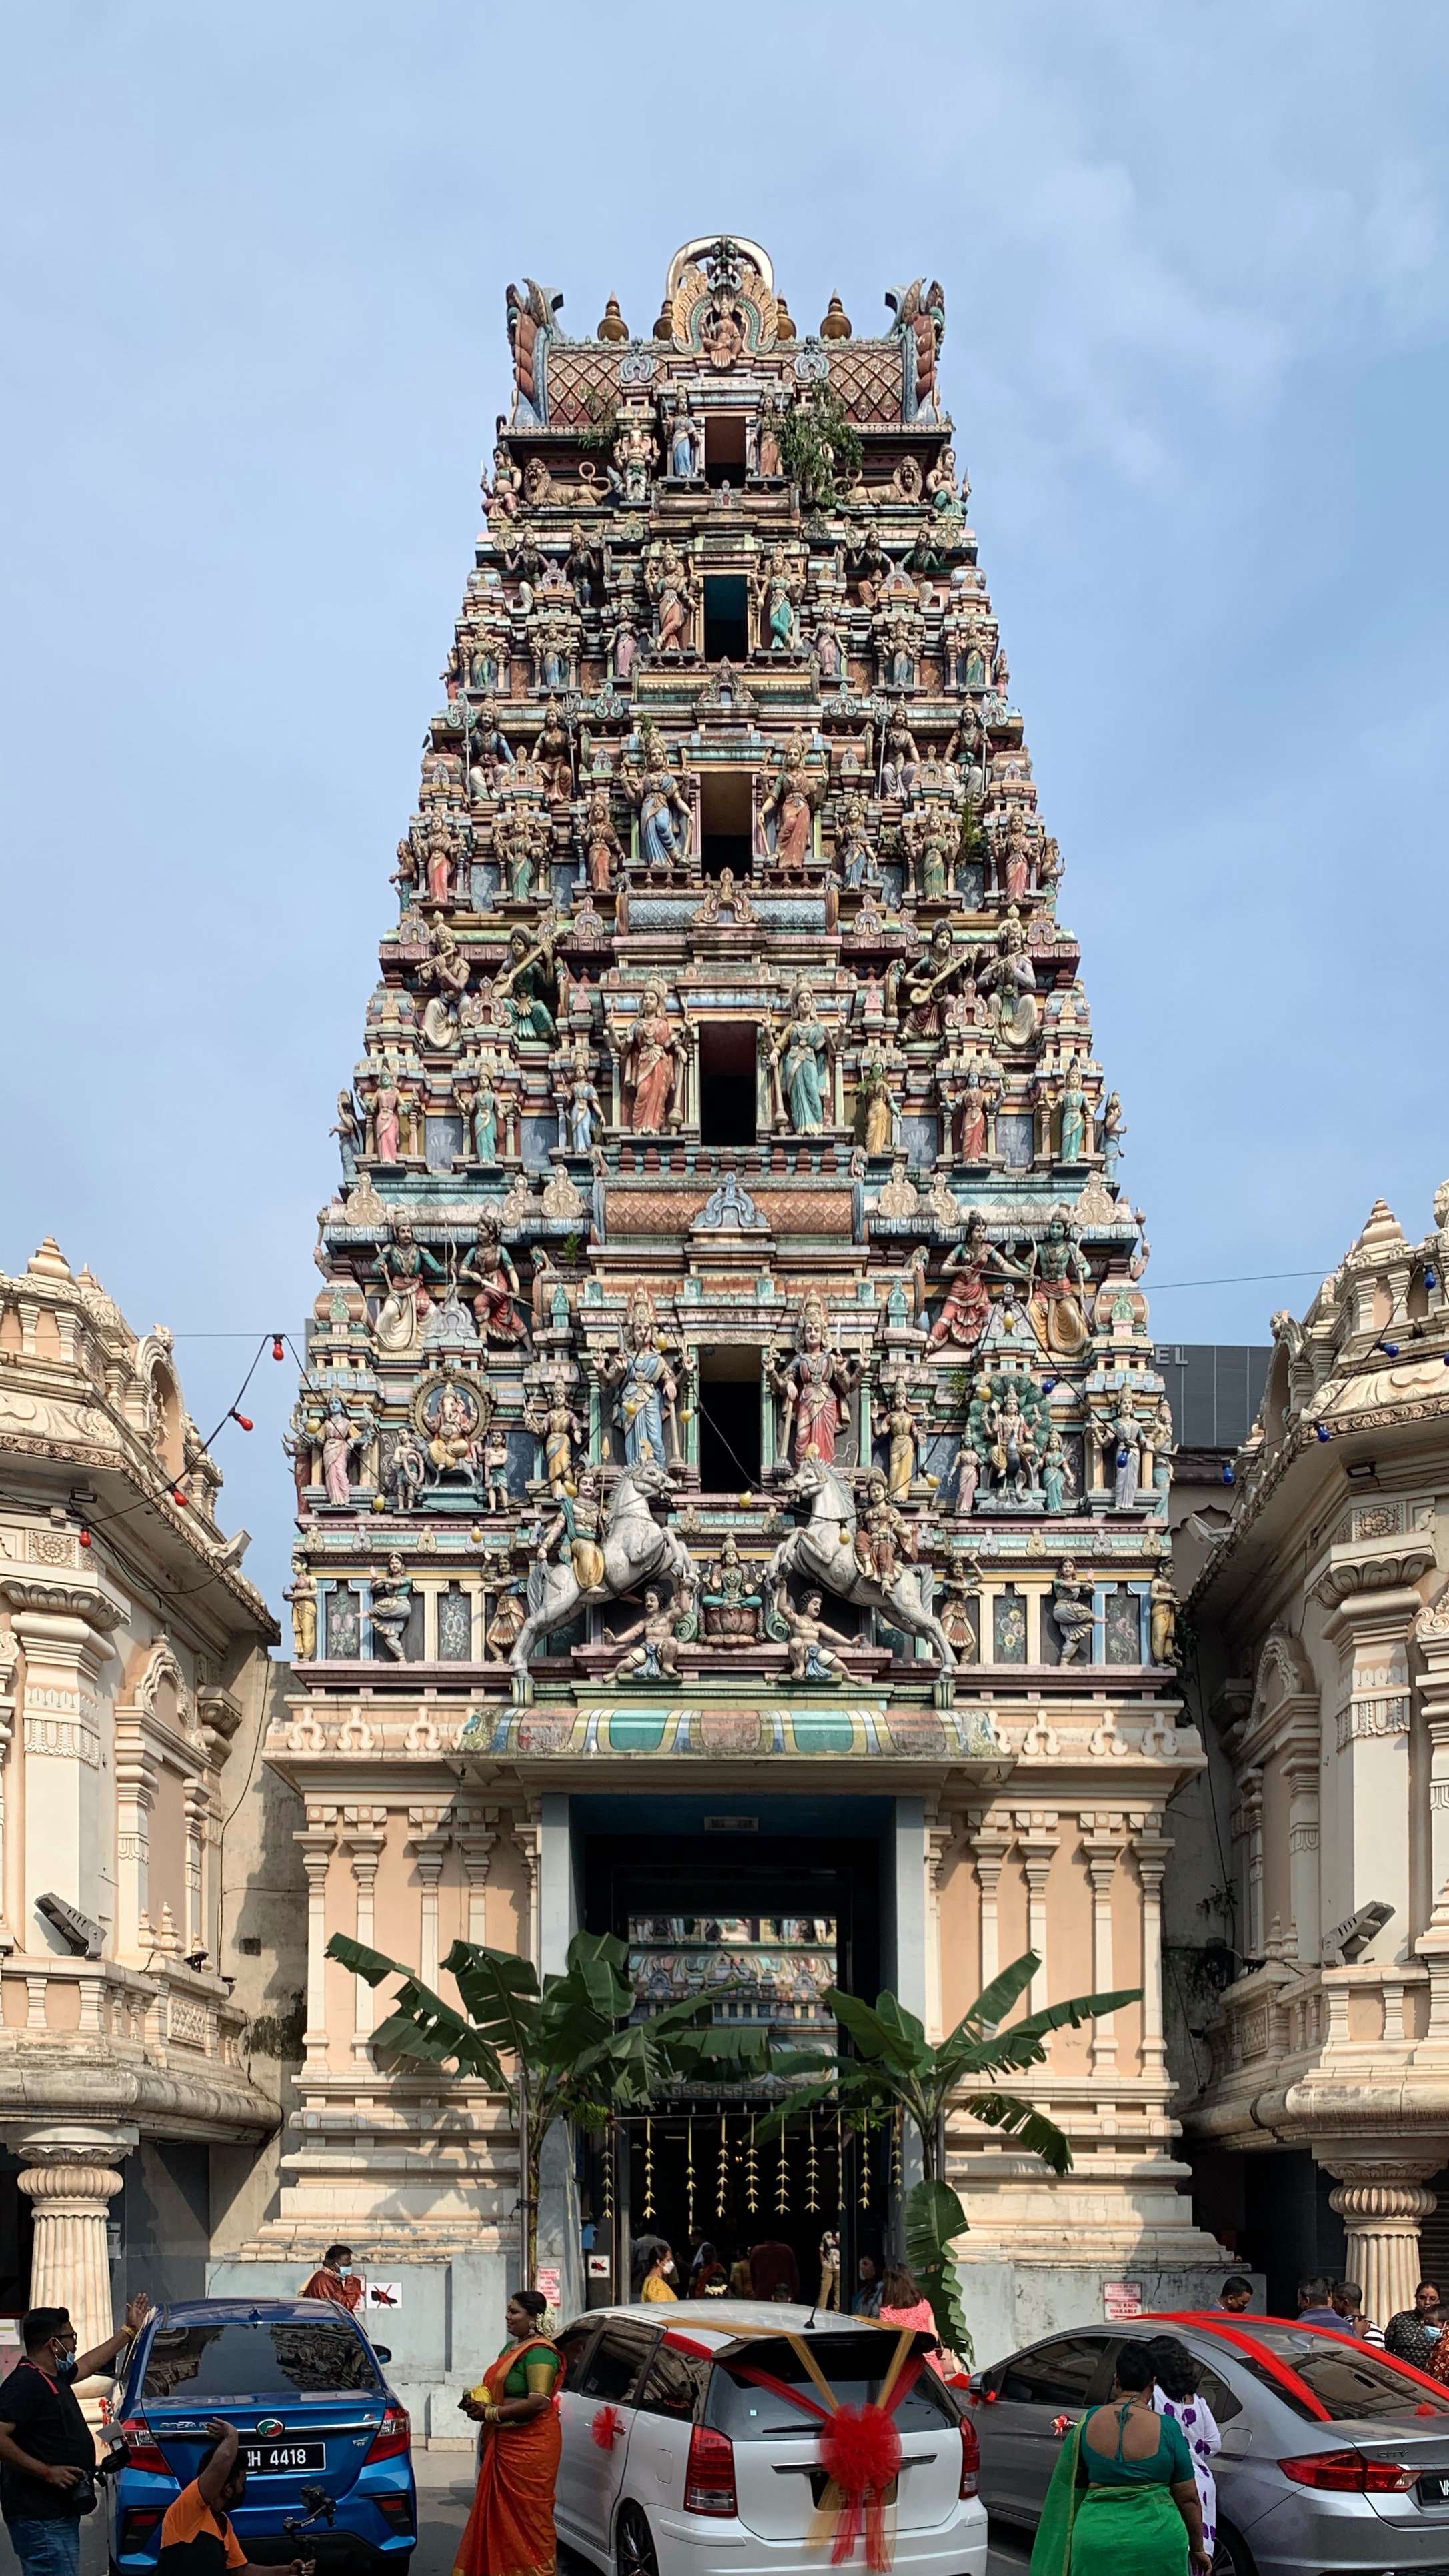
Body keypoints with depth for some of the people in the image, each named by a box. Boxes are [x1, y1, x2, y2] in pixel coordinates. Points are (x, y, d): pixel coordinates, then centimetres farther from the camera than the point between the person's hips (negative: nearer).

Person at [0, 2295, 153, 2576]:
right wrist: (47, 2472, -25)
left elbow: (88, 2364, 36)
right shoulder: (25, 2382, -18)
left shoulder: (54, 2377, 14)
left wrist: (129, 2330, 44)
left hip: (60, 2513, 11)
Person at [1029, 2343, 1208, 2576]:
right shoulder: (1166, 2428, -8)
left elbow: (1069, 2480, 13)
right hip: (1156, 2540, -2)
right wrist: (1198, 2548, 10)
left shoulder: (1089, 2422, 0)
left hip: (1097, 2541, 2)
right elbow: (1188, 2497, -1)